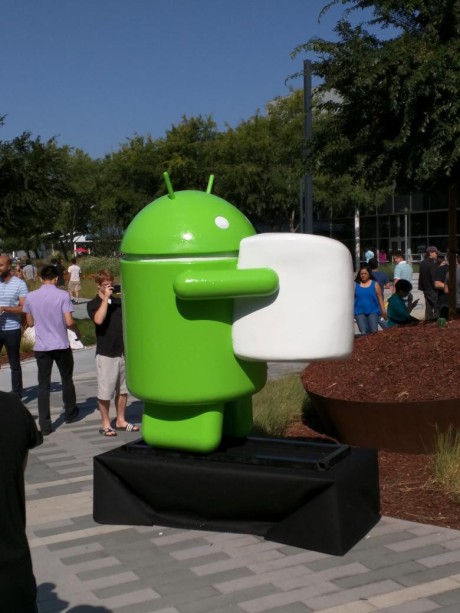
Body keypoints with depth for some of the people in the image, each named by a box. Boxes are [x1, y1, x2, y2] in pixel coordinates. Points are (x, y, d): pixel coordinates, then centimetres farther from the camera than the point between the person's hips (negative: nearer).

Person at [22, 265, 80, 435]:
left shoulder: (30, 297, -1)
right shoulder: (63, 295, -10)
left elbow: (30, 322, 9)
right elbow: (69, 322, -14)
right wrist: (77, 331, 5)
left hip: (41, 347, 2)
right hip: (61, 346, -2)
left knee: (43, 385, 6)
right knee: (67, 380, 18)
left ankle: (45, 424, 3)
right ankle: (70, 413, 33)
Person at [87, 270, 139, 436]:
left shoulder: (118, 301, 11)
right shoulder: (93, 304, -4)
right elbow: (99, 319, -24)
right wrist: (106, 298, -21)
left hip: (123, 352, 5)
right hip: (106, 354, -5)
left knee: (123, 389, 13)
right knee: (105, 391, 1)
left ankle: (120, 420, 25)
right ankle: (105, 424, 12)